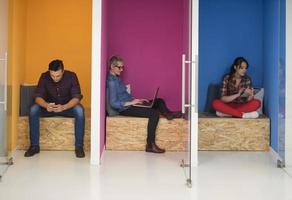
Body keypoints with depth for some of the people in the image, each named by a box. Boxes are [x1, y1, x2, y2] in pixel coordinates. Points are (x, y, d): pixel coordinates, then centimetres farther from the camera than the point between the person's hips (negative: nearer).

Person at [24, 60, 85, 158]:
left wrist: (63, 107, -44)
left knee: (79, 110, -34)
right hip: (49, 107, 2)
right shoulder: (44, 77, -15)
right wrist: (46, 105, -41)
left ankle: (79, 146, -27)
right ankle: (34, 146, -19)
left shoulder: (71, 76, -20)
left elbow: (77, 97, -25)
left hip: (68, 106, -2)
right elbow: (38, 97, -17)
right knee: (33, 109, -27)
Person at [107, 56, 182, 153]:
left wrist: (136, 100, 7)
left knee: (159, 101, 10)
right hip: (124, 109, -10)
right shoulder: (111, 81, -17)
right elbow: (113, 103, -23)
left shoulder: (116, 78, 14)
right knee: (155, 113, -25)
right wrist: (131, 102, -22)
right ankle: (150, 145, -26)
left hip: (129, 104, 10)